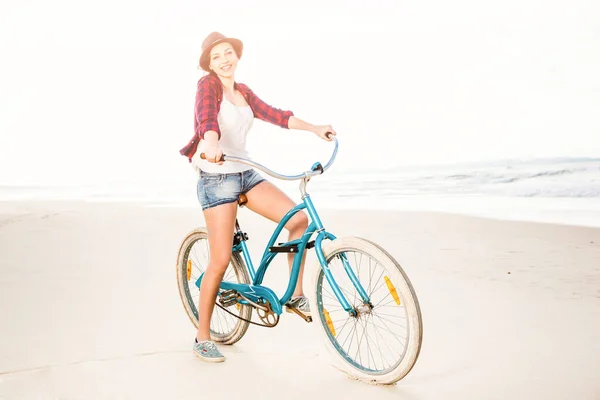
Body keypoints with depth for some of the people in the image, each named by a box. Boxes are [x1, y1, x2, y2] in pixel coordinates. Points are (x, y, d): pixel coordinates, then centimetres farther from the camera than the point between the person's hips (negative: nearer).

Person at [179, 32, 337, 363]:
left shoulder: (243, 92, 16)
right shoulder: (208, 84, -5)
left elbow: (274, 115, 10)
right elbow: (207, 115, -26)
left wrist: (315, 128, -1)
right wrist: (212, 143, -47)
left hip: (245, 174, 7)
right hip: (216, 177, -6)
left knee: (299, 219, -11)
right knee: (221, 261, -8)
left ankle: (296, 296, 4)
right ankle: (202, 339, 9)